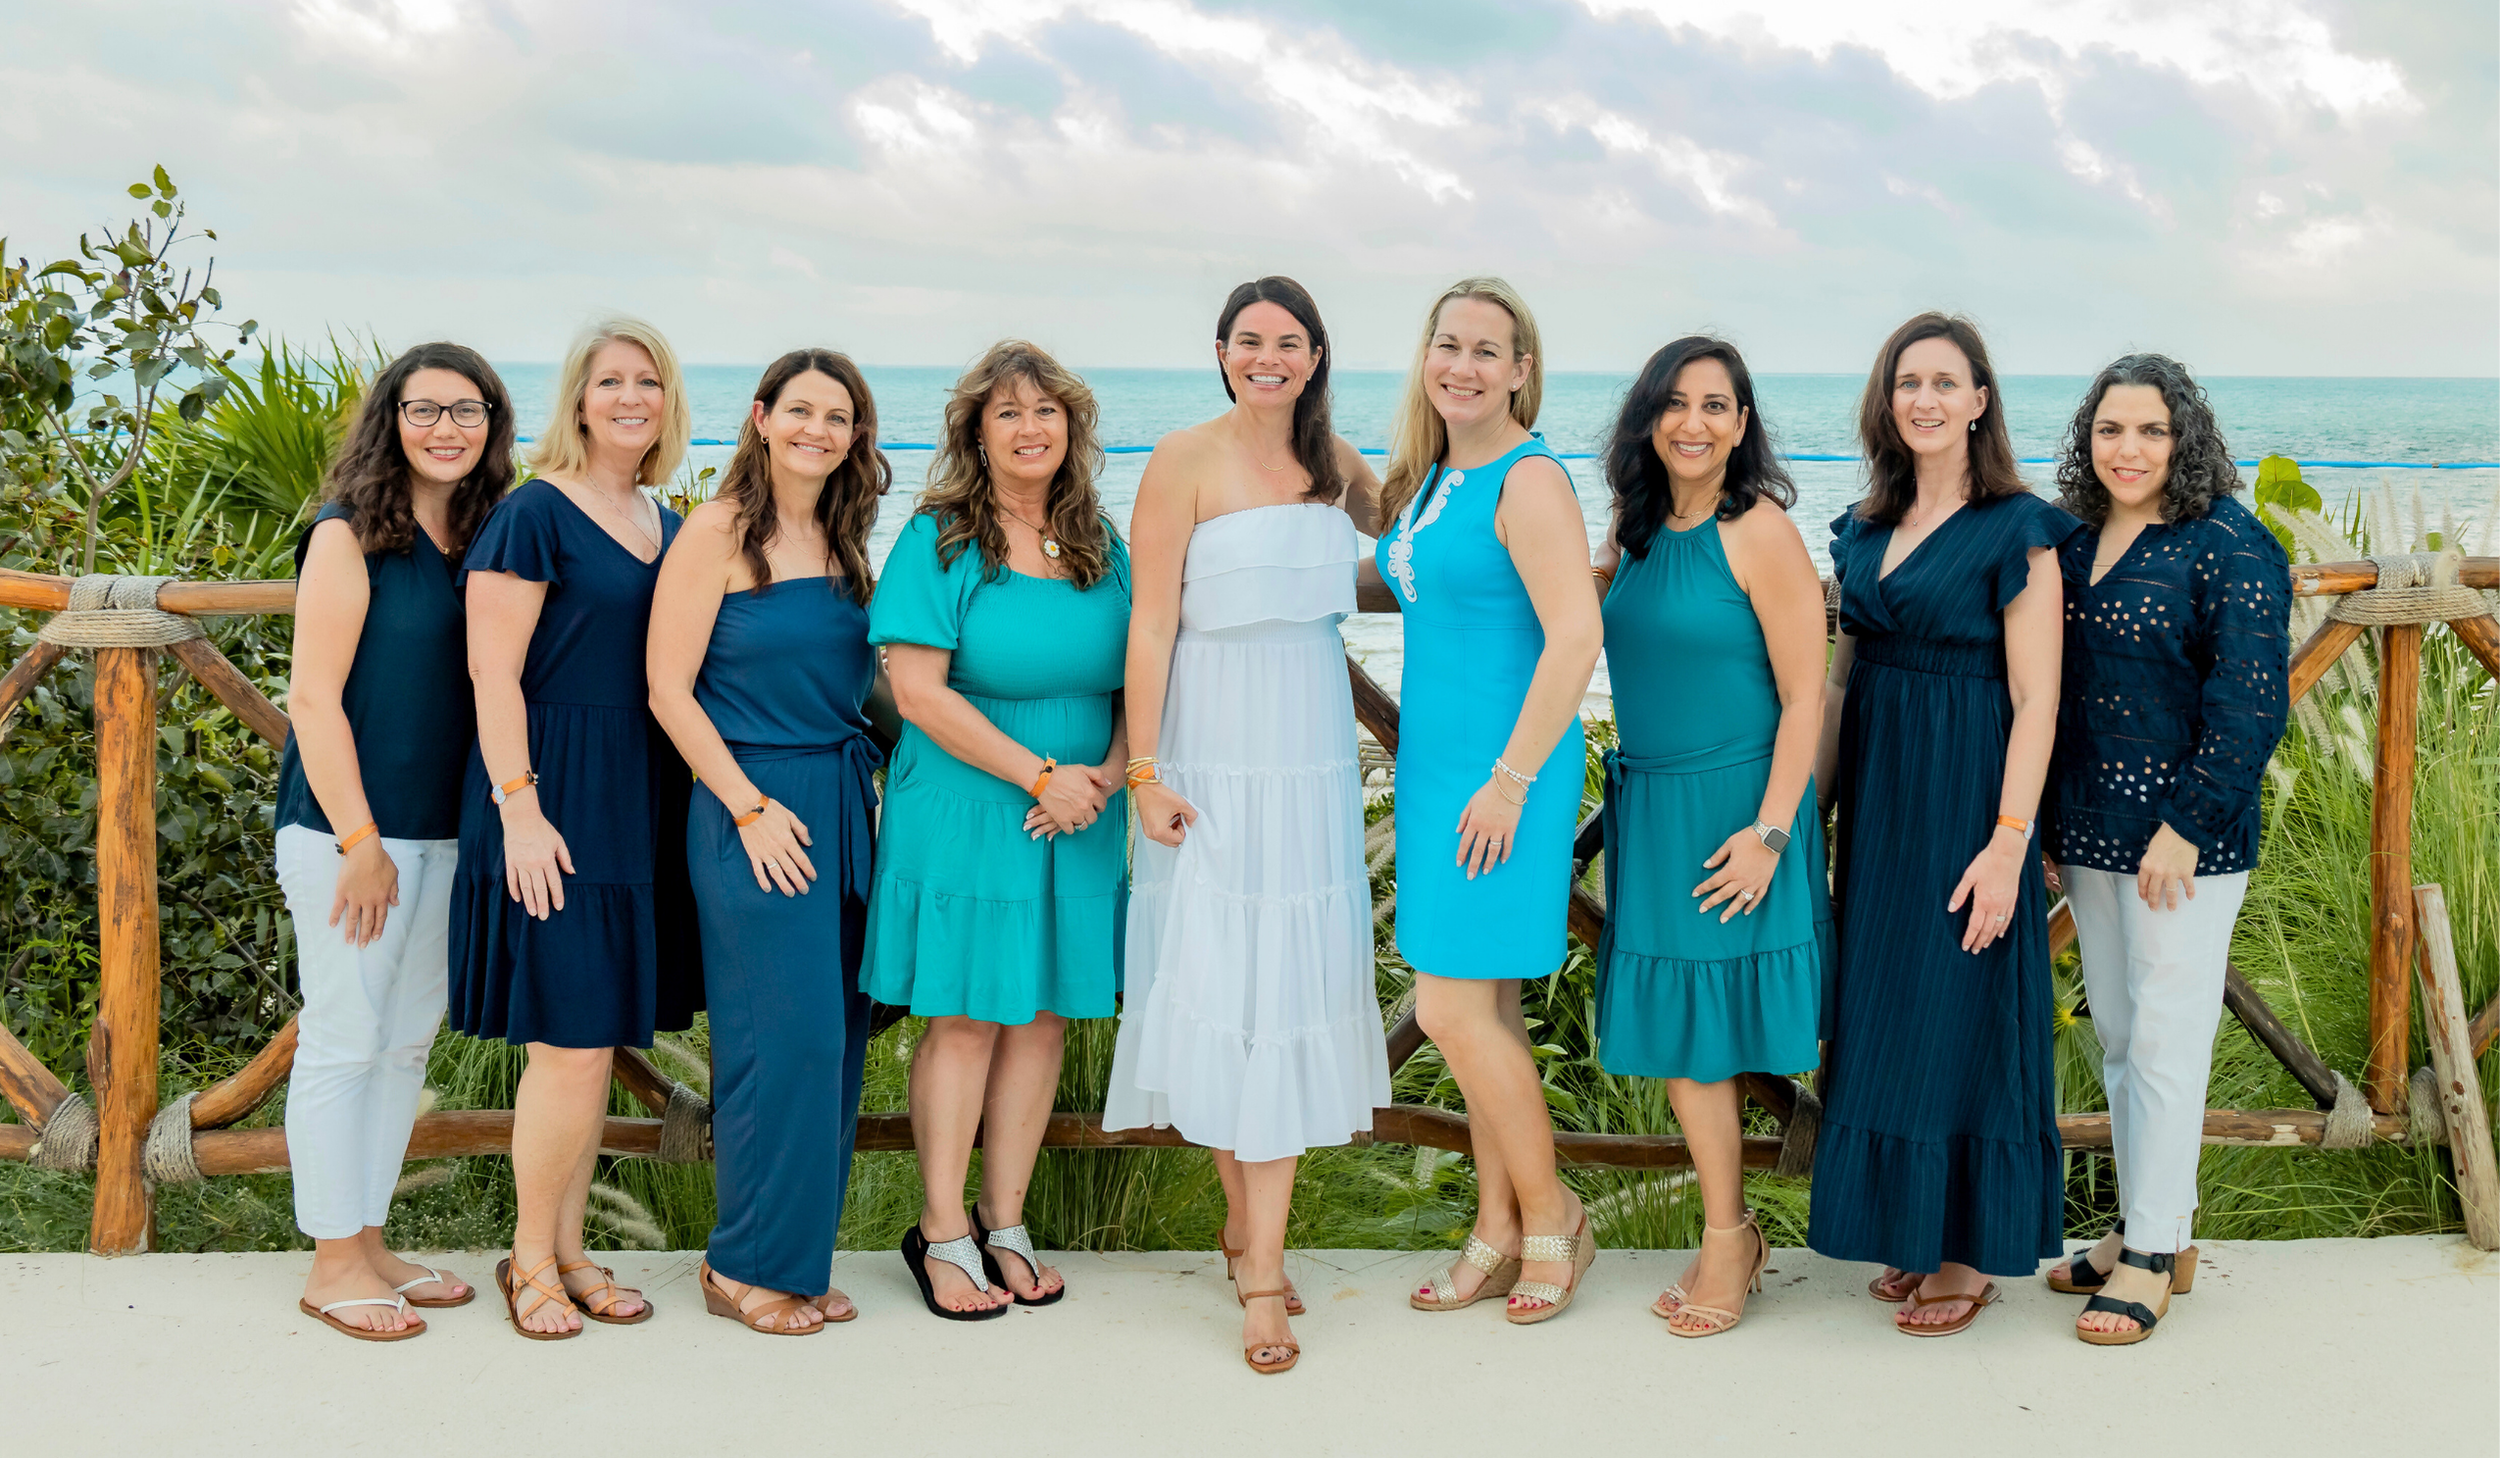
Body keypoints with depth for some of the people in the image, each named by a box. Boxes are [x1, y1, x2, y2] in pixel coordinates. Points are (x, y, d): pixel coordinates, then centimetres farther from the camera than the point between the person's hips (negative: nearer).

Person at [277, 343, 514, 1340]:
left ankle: (369, 1241, 23)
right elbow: (314, 698, -13)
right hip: (349, 830, -7)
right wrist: (358, 839, -16)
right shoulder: (351, 536, -9)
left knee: (407, 1042, 12)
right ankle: (332, 1264, 10)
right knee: (344, 1040, 0)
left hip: (445, 835, 7)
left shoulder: (484, 540, 10)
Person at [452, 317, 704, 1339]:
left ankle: (567, 1252, 22)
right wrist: (519, 808, -19)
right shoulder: (535, 515, -8)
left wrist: (702, 796, 13)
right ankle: (531, 1258, 10)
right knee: (574, 1043, -7)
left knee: (594, 1040, 12)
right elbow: (493, 673, -12)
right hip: (554, 802, -7)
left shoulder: (668, 528, 14)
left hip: (640, 803, 7)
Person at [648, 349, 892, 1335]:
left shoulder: (844, 541, 12)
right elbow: (669, 690, -9)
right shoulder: (719, 531, -6)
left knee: (835, 1036, 7)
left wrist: (859, 788, 7)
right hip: (752, 807, -7)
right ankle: (743, 1265, 6)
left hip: (846, 802, 7)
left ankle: (798, 1259, 17)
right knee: (784, 1036, -7)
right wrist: (752, 807, -13)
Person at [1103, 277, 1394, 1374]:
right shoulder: (1185, 463, -5)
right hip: (1213, 755, -4)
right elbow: (1150, 622, -8)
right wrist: (1144, 773, -12)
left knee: (1290, 983, 3)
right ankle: (1248, 1219, 14)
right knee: (1218, 976, -3)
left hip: (1313, 751, 4)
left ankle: (1258, 1261, 9)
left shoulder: (1333, 460, 10)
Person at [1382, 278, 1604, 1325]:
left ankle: (1550, 1216, 10)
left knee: (1454, 1009, -7)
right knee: (1480, 1006, 12)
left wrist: (1510, 778, -21)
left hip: (1503, 769, -8)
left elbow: (1576, 637, -21)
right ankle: (1499, 1236, 22)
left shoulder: (1529, 482, -13)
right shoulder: (1428, 478, 13)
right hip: (1436, 765, 8)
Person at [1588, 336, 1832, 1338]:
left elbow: (1804, 696, -13)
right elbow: (1581, 623, 25)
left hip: (1732, 808, -6)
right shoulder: (1637, 533, 8)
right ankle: (1728, 1235, 22)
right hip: (1646, 806, 6)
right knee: (1672, 1028, 9)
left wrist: (1769, 831, -17)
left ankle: (1728, 1240, 16)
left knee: (1718, 1021, 0)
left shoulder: (1759, 531, -11)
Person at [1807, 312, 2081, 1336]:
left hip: (1966, 801, -7)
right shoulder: (1864, 532, 11)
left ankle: (1970, 1253, 13)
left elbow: (2035, 701, -13)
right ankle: (1916, 1234, 24)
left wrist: (2007, 844, -18)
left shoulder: (2016, 531, -9)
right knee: (1885, 1011, 11)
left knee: (1958, 1014, 0)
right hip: (1875, 800, 7)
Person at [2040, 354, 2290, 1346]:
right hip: (2089, 834, 7)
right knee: (2117, 1039, 13)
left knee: (2165, 1040, -1)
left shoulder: (2229, 545, -10)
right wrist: (2048, 825, 14)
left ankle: (2153, 1254, 8)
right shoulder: (2074, 542, 10)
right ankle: (2149, 1230, 25)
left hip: (2182, 836, -7)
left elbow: (2250, 704, -14)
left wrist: (2188, 825, -18)